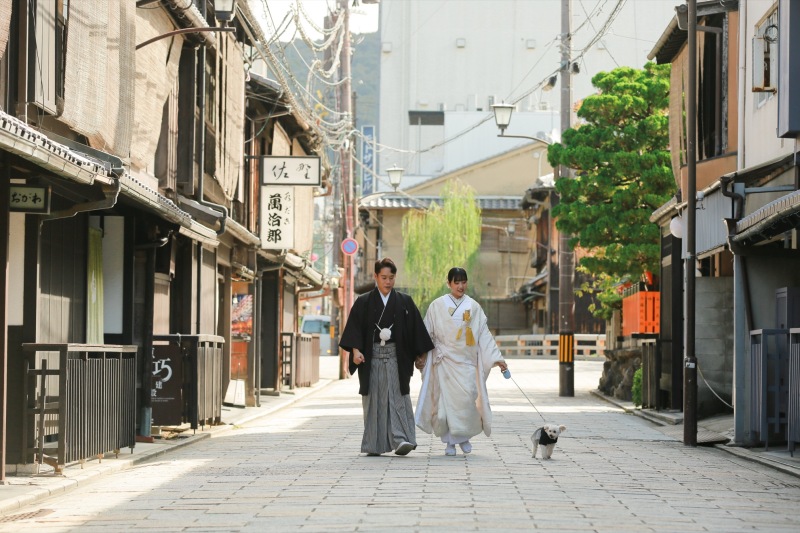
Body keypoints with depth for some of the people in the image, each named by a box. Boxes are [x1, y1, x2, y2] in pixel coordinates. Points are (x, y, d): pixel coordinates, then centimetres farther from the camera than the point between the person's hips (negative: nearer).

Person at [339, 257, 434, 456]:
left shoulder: (405, 302, 7)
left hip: (396, 356, 0)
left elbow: (416, 330, 9)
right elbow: (354, 328, -1)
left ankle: (400, 440, -19)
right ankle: (373, 445, 5)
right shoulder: (363, 303, 6)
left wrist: (419, 355, 5)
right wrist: (356, 350, -16)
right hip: (371, 357, 0)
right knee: (374, 400, 2)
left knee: (397, 396, -11)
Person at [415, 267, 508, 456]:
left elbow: (484, 335, 8)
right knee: (445, 399, -5)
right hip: (445, 360, -1)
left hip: (466, 362, 1)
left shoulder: (474, 307, 8)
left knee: (467, 398, -12)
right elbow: (427, 333, 7)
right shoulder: (437, 306, 5)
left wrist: (497, 358, 2)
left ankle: (464, 436, 8)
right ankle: (449, 441, 3)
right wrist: (421, 355, 2)